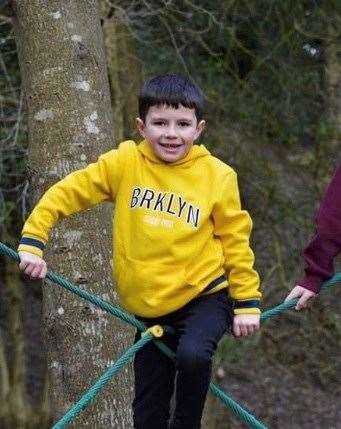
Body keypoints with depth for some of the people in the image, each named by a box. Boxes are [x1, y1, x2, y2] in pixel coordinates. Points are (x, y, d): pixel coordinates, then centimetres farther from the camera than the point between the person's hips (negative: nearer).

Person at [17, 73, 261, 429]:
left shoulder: (217, 176, -8)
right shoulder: (124, 164, -7)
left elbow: (235, 241, 0)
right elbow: (66, 193, -1)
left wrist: (247, 302, 1)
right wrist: (32, 242, -7)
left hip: (205, 296, -2)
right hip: (149, 307, 2)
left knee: (192, 354, -32)